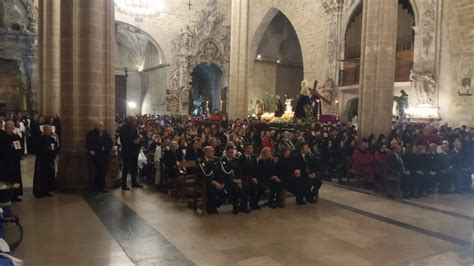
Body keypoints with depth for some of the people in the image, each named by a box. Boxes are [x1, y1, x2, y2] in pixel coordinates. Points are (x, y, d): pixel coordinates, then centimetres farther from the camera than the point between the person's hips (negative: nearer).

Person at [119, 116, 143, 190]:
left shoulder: (134, 127, 11)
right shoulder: (124, 128, -12)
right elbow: (123, 140, -19)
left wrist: (138, 139, -2)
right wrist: (133, 141, -23)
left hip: (134, 150, 7)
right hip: (127, 151, -7)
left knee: (134, 167, 14)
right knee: (126, 167, -2)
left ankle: (134, 182, 26)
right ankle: (124, 185, 6)